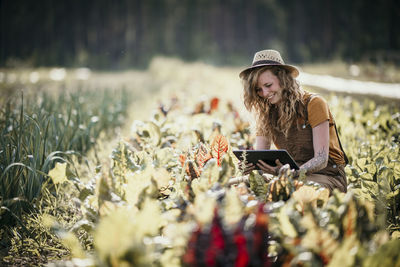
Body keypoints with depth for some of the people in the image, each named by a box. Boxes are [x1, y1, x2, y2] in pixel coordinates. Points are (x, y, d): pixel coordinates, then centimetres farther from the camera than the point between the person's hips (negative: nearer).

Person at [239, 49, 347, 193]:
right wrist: (248, 164, -25)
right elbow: (259, 155, 0)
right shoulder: (266, 114, 7)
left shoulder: (314, 104, -11)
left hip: (328, 176, -4)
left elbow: (321, 159, -17)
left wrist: (295, 172, -37)